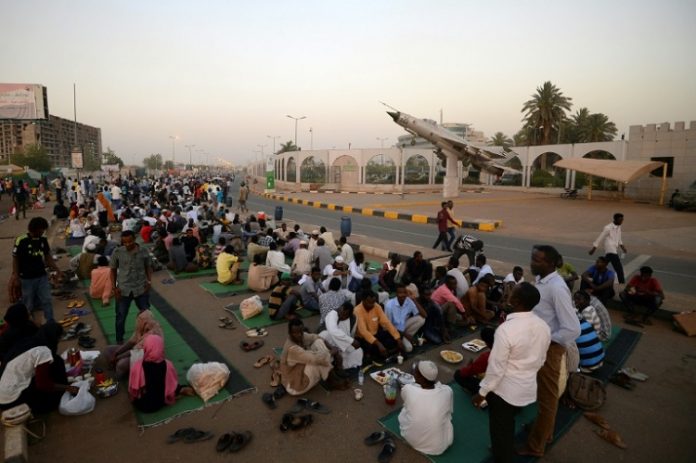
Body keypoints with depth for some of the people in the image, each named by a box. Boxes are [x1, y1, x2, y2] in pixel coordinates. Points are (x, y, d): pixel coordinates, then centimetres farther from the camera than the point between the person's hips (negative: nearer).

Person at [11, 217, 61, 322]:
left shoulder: (43, 240, -1)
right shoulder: (21, 240, -15)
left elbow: (48, 256, 9)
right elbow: (15, 259, -8)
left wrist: (56, 269, 0)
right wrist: (16, 277, -8)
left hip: (42, 276, 4)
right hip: (27, 278, -4)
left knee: (47, 300, 7)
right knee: (28, 304, 10)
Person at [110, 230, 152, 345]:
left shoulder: (144, 252, -5)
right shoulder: (117, 252, -6)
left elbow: (148, 267, 7)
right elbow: (113, 270, 3)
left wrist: (149, 281, -6)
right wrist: (114, 287, -3)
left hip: (141, 288, 1)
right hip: (123, 289, 0)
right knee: (121, 316, 11)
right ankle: (119, 340, 31)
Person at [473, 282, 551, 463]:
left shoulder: (506, 329, -30)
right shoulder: (544, 326, -9)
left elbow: (496, 367, -22)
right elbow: (541, 360, 5)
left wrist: (482, 392, -11)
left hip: (504, 389, -7)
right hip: (528, 388, 7)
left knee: (500, 429, 16)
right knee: (508, 426, 29)